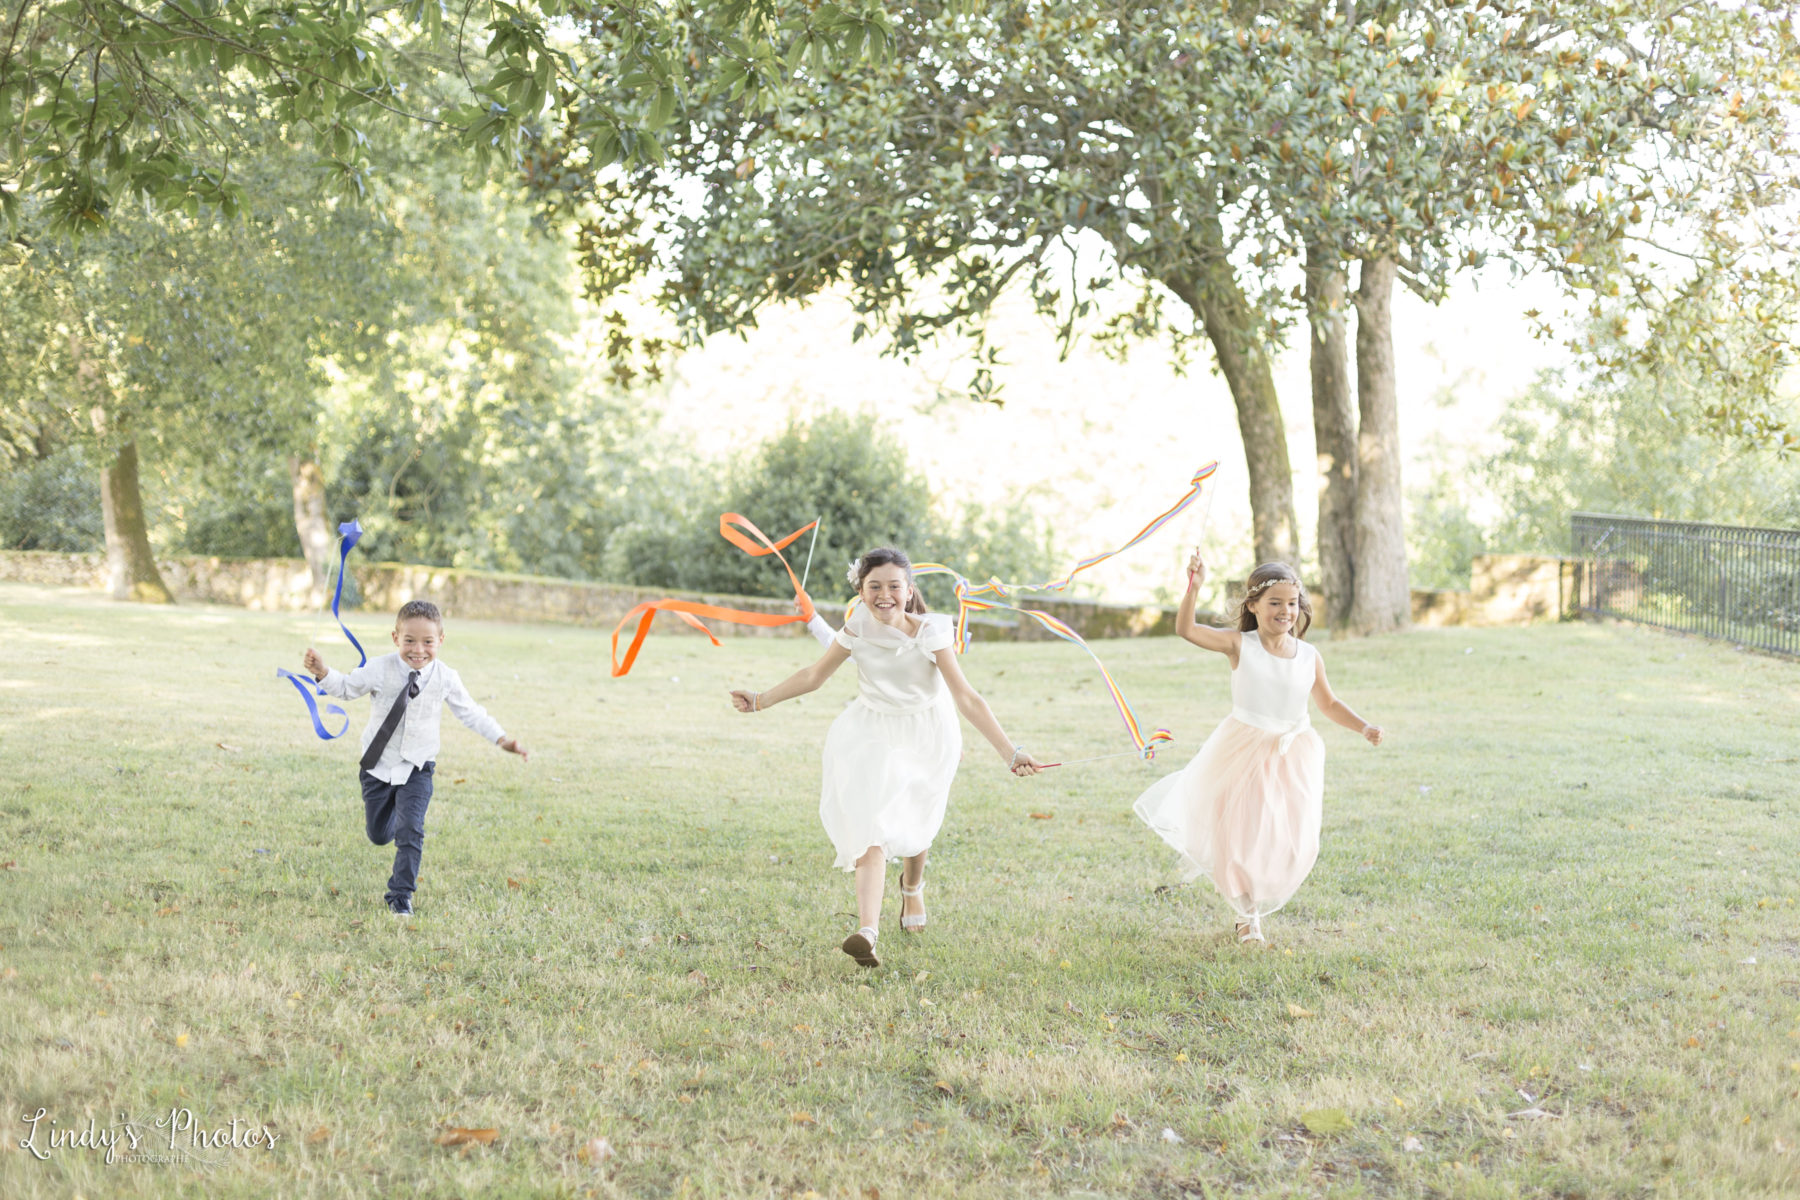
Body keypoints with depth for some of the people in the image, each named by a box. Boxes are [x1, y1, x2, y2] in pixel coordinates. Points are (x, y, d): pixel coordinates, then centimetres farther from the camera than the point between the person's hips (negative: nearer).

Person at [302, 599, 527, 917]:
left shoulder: (446, 678, -9)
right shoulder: (380, 669, -13)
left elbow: (470, 712, 3)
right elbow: (347, 688, 2)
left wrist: (502, 739, -3)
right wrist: (323, 673, -16)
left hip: (417, 768, 0)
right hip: (378, 764, 1)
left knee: (410, 832, -13)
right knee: (379, 835, 11)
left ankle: (401, 896, 3)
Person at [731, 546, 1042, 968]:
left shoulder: (930, 633, -23)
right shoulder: (857, 628, -16)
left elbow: (965, 697, -25)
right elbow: (814, 675, -3)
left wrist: (1008, 752, -31)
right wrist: (761, 700, -4)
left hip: (925, 735, 0)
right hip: (871, 732, 1)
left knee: (913, 824, 14)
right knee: (871, 825, -18)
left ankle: (912, 888, 51)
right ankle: (866, 932, -30)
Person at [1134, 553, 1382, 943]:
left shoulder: (1309, 658, -1)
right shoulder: (1239, 645, -10)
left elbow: (1328, 703, 12)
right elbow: (1186, 630, -21)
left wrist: (1364, 728, 0)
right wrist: (1193, 587, -33)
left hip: (1292, 756, 3)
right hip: (1244, 753, -3)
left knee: (1293, 844, 2)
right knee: (1239, 836, 5)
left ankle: (1257, 904, 29)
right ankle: (1245, 913, 30)